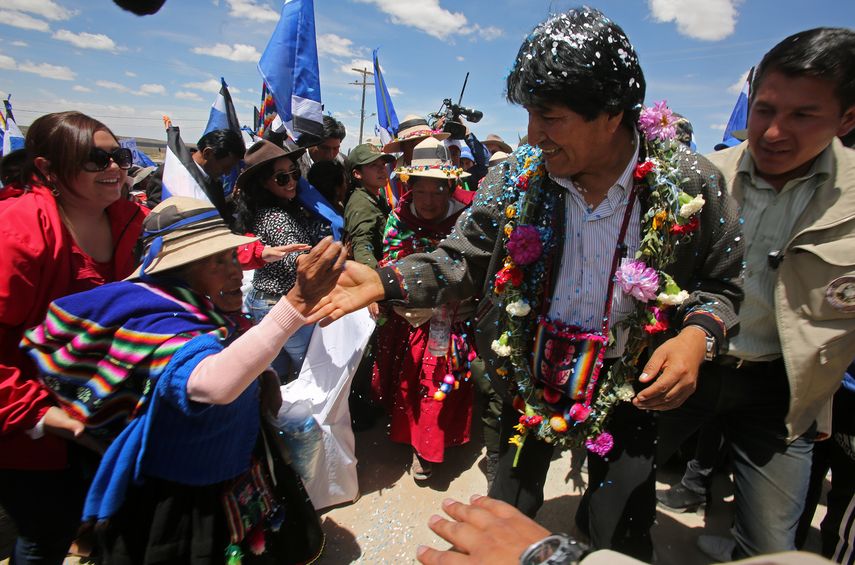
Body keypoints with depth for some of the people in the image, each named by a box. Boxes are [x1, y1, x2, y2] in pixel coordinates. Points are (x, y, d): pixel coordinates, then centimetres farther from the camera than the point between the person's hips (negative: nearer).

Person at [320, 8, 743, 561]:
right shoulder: (516, 179, -12)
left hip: (627, 391, -1)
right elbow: (462, 261, -8)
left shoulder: (691, 187, -15)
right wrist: (383, 281, -24)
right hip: (530, 382, 2)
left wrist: (698, 334, -23)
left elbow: (723, 284, -2)